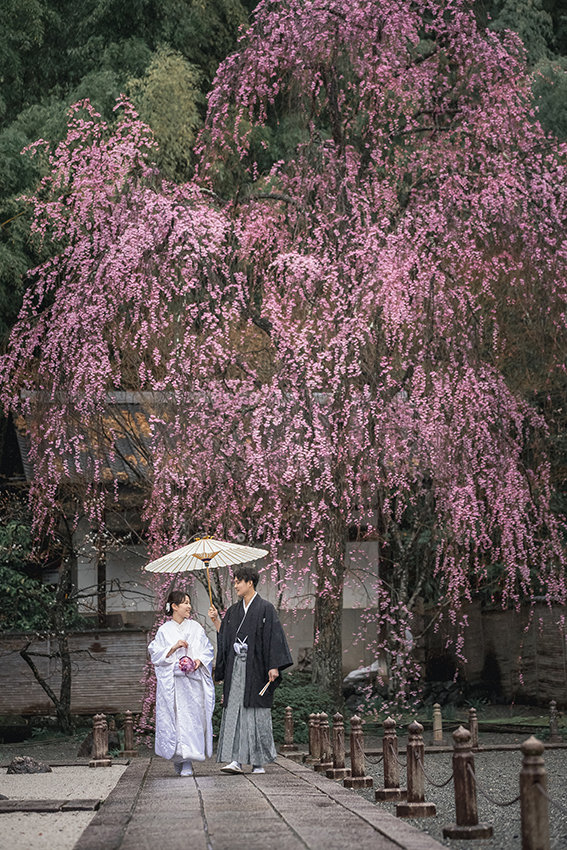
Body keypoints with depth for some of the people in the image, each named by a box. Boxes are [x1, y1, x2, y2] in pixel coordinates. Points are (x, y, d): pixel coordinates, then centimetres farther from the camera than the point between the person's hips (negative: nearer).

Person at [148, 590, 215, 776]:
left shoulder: (196, 628, 12)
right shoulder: (164, 630, 6)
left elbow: (207, 649, 11)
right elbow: (156, 655, 1)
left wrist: (199, 660, -8)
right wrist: (174, 648, -12)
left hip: (193, 680, 1)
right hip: (171, 681, -1)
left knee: (192, 718, -7)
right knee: (175, 717, -7)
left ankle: (187, 762, -7)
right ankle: (178, 759, 7)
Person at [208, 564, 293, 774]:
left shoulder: (265, 608, -4)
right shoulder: (234, 611, 15)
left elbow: (273, 637, -9)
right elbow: (224, 637, 15)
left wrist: (274, 666, -15)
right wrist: (216, 620, 2)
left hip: (255, 668, -5)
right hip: (236, 668, 5)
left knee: (257, 714, -1)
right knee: (233, 711, -3)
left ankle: (259, 762, 6)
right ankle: (236, 760, -5)